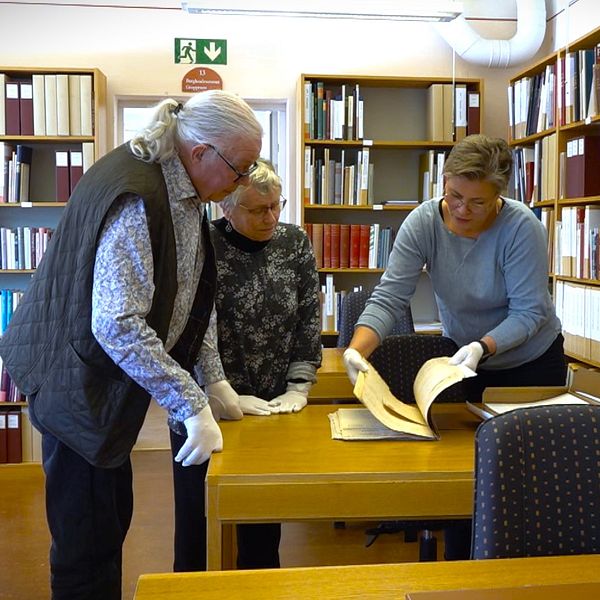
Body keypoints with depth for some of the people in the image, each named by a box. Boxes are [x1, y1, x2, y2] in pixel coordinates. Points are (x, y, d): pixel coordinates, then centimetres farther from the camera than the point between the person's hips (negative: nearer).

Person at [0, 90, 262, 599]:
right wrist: (192, 407, -29)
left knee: (112, 517, 21)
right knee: (87, 541, 3)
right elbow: (117, 325, -32)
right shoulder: (136, 198, -27)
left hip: (109, 381, 9)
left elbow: (192, 290, 10)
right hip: (81, 384, -9)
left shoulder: (183, 187, 3)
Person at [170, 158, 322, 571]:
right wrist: (223, 397, -19)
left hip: (273, 408, 3)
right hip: (209, 408, -3)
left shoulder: (295, 243, 3)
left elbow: (309, 320, 2)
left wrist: (298, 389, -5)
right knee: (200, 511, 7)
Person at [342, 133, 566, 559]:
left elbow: (529, 311, -24)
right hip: (463, 359, 2)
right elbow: (389, 297, -26)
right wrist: (357, 349, -42)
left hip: (532, 361, -2)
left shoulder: (522, 227, -25)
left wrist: (482, 347, -40)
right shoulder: (423, 223, -20)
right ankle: (458, 569, 27)